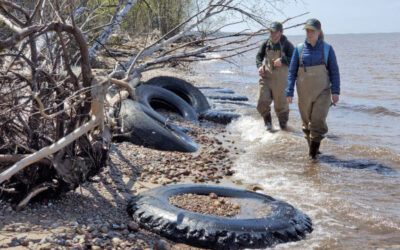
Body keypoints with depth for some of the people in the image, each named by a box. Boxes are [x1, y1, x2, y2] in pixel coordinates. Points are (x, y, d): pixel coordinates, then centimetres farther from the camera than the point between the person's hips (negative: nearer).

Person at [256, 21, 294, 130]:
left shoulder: (287, 45, -5)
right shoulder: (266, 44, 6)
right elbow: (259, 56, 15)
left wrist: (282, 60, -23)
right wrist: (259, 66, -4)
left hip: (280, 79, -3)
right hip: (266, 76, 3)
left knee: (281, 103, 7)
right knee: (262, 102, -6)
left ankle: (283, 124, 31)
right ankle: (268, 122, 16)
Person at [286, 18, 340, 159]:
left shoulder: (327, 49, 1)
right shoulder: (299, 49, 3)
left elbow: (334, 71, 4)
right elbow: (292, 72, 4)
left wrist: (335, 91, -4)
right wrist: (289, 92, -2)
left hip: (322, 91, -1)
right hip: (304, 92, 2)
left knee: (318, 120, -14)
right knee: (307, 121, 8)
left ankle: (315, 145, -2)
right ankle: (311, 147, 24)